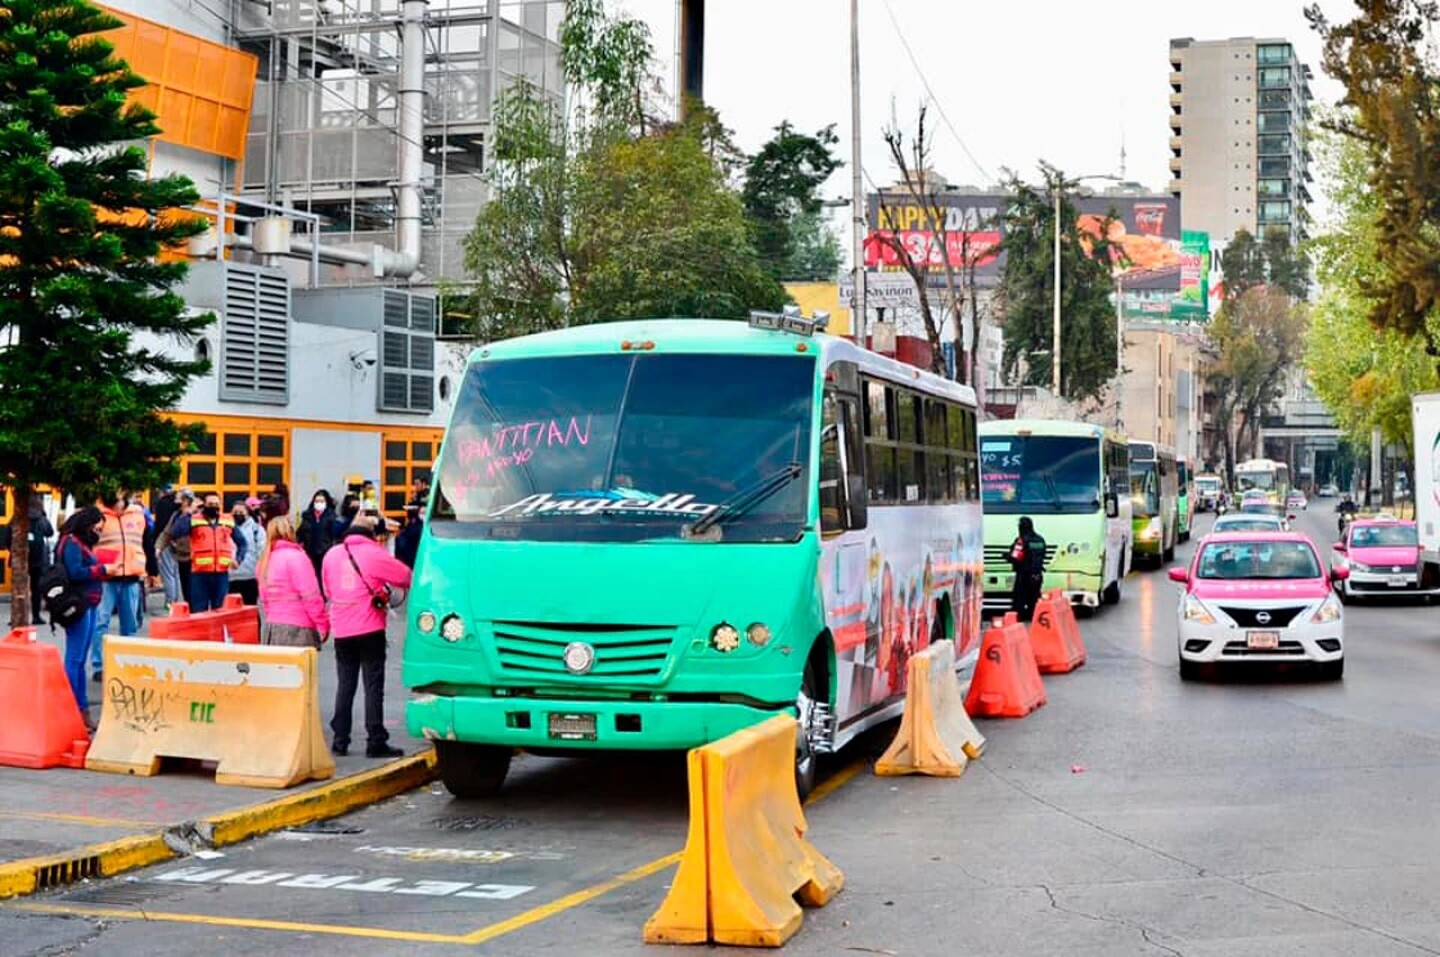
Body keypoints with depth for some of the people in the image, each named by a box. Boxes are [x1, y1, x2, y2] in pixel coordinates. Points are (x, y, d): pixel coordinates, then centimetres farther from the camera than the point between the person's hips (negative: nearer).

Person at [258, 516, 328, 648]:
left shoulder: (265, 560, 11)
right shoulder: (296, 557, -11)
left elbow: (264, 599, 14)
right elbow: (311, 598, -14)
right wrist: (323, 625, -6)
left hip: (271, 629, 7)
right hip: (297, 630, -7)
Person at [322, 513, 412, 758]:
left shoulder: (332, 554, 7)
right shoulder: (375, 554, -7)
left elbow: (327, 590, 17)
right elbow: (407, 577, -2)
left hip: (341, 630, 4)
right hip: (370, 628, -4)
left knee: (345, 685, 12)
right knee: (373, 686, -2)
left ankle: (340, 740, 11)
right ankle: (376, 742, -4)